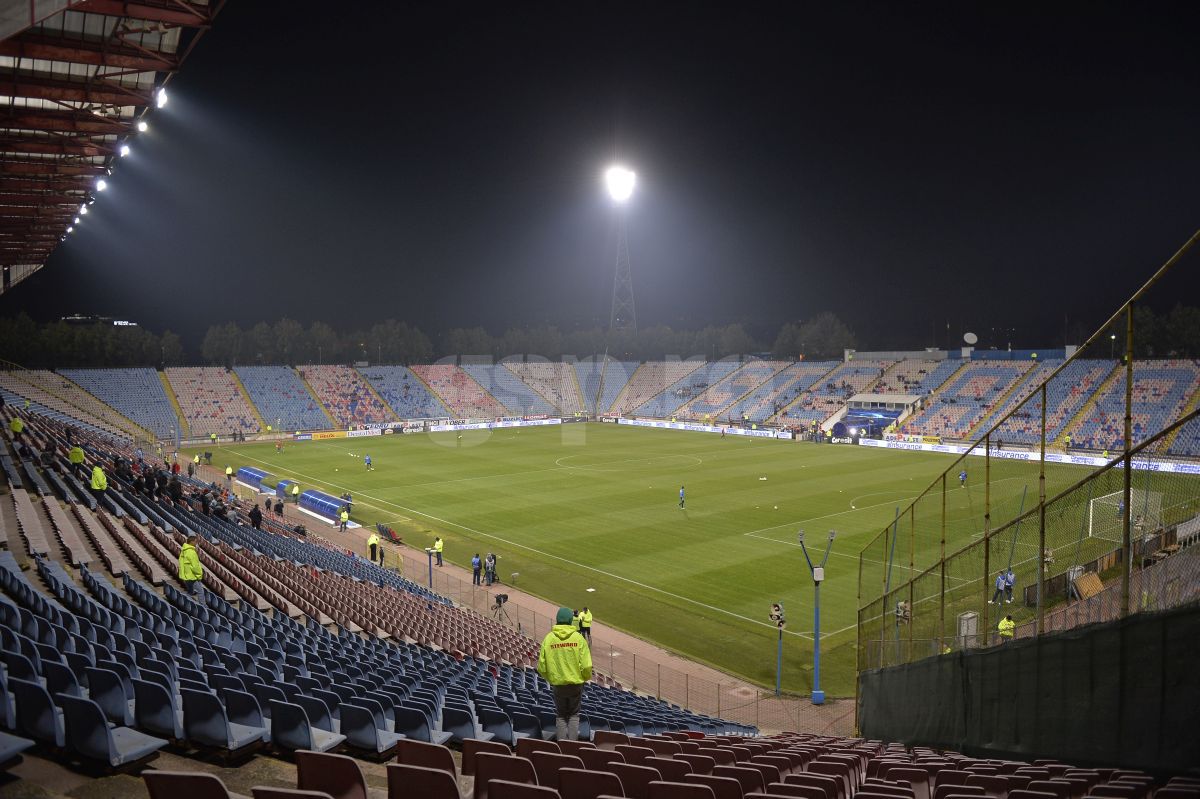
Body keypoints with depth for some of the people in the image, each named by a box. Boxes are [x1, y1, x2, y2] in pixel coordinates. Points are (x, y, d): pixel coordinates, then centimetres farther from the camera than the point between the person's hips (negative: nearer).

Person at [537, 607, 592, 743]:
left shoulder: (549, 638, -6)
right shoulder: (578, 637, -9)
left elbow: (542, 666, -4)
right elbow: (586, 665, -11)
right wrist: (586, 678, 8)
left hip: (557, 683, 1)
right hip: (576, 682, -1)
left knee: (560, 715, 15)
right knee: (574, 714, 14)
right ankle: (573, 742, 6)